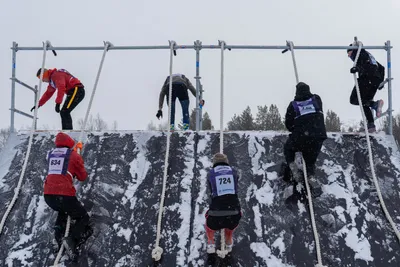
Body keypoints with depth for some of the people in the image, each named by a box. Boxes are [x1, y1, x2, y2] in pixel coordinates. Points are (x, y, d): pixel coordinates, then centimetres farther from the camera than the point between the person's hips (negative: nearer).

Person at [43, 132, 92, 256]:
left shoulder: (50, 154, 15)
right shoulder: (74, 155, 3)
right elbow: (83, 177, 10)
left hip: (48, 195, 5)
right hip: (65, 195, -5)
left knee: (62, 211, 35)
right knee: (83, 218, 15)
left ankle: (58, 236, 14)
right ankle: (72, 239, -11)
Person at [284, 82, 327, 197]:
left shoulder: (293, 105, 0)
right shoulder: (317, 99, 7)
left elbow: (288, 124, 5)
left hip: (300, 138, -2)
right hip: (319, 137, 2)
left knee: (288, 149, 27)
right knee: (310, 161, 21)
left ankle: (293, 168, 7)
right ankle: (312, 177, -3)